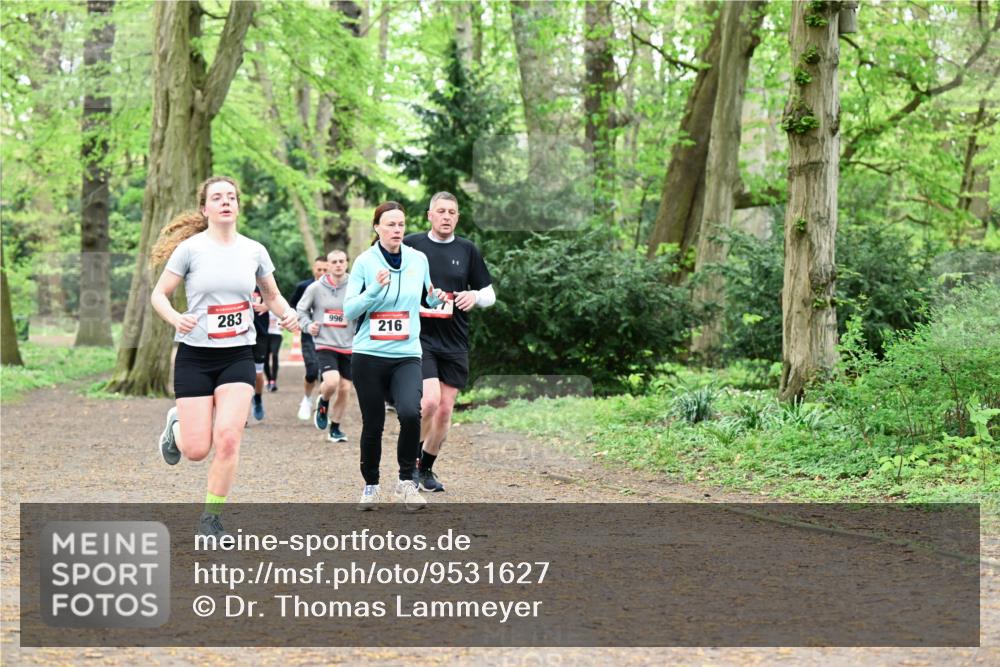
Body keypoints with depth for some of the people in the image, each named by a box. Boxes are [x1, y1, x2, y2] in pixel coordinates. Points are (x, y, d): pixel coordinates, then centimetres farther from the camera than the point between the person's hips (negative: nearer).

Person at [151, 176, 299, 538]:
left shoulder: (254, 250, 4)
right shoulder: (190, 248, -6)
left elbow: (272, 295, 17)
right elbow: (159, 294, -1)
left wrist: (287, 312, -5)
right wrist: (175, 318, -21)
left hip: (238, 356, 2)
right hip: (195, 355, -2)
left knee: (228, 437, -16)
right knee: (196, 449, -5)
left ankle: (211, 518, 2)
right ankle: (176, 425, 33)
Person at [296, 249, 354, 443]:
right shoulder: (316, 288, -2)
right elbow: (301, 309, 11)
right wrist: (307, 325, -6)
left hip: (348, 346, 2)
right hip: (324, 344, -2)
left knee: (344, 388, 6)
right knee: (332, 381, -23)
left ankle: (335, 428, 24)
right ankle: (323, 402, 13)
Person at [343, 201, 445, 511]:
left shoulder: (418, 259, 3)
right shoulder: (365, 261, -3)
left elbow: (432, 299, 17)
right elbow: (348, 310, -6)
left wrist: (438, 297, -6)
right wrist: (373, 290, -21)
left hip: (407, 356, 0)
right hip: (368, 355, 0)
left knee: (410, 413, -23)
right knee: (373, 424, 6)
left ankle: (406, 482, -6)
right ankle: (371, 486, 26)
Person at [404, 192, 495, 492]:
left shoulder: (468, 250, 7)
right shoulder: (410, 244, 0)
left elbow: (490, 293, 12)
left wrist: (475, 296, -9)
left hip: (455, 343, 4)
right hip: (420, 338, -4)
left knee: (445, 410, 6)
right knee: (429, 401, -20)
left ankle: (426, 468, 24)